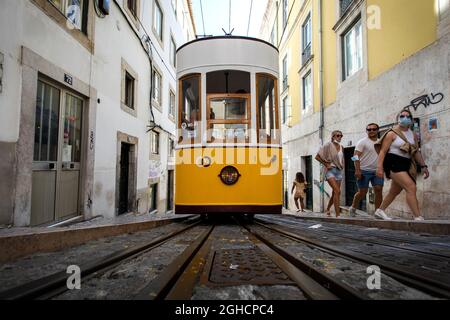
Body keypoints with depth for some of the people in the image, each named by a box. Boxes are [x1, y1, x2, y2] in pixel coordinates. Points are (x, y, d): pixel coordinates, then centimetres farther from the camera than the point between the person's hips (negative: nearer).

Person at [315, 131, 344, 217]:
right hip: (330, 170, -6)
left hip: (339, 171, 7)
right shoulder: (328, 145, -5)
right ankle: (338, 215, -17)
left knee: (334, 193, 9)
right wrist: (326, 164, -10)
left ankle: (327, 210, 29)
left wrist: (342, 166, 11)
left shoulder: (341, 147, 12)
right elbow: (317, 157, -6)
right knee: (337, 191, -19)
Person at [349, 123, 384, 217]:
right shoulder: (363, 142, -4)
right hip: (364, 171, -5)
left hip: (377, 171, 5)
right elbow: (356, 156, -12)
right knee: (362, 192, 0)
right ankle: (353, 208, 22)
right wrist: (357, 170, -21)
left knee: (378, 190, -5)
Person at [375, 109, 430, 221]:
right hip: (393, 163, -8)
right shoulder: (392, 133, -5)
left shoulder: (413, 135, 14)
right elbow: (383, 151, -10)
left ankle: (380, 211, 29)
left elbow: (416, 152, 20)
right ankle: (418, 217, -14)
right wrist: (379, 167, -19)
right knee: (411, 187, -18)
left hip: (406, 165, 8)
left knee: (395, 191, 14)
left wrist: (423, 166, 13)